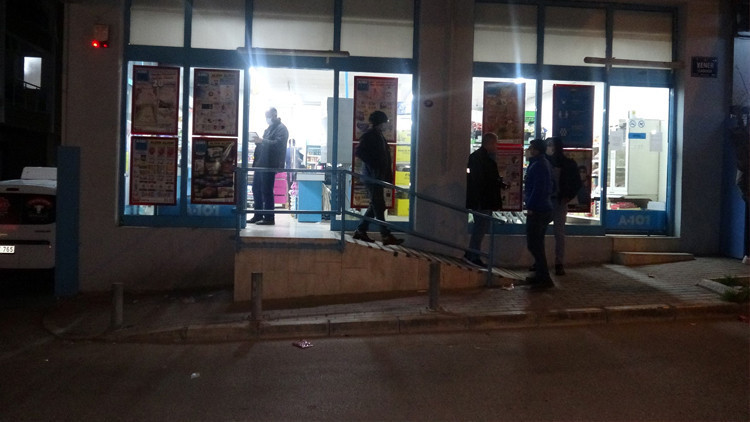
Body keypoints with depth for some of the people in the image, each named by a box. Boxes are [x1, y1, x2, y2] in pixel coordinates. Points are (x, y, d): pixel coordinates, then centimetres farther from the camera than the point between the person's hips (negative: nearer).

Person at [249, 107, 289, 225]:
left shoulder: (281, 129, -7)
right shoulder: (269, 128, 22)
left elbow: (277, 144, -20)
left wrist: (262, 141, -25)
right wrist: (258, 141, 6)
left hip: (269, 165, -9)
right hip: (260, 163, 9)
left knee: (266, 191, -6)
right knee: (256, 189, 10)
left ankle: (269, 218, 1)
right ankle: (258, 215, 18)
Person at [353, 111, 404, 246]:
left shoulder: (379, 135, 17)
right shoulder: (369, 136, -10)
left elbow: (385, 156, 18)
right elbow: (359, 152, -20)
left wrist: (388, 176, 12)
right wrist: (372, 165, -18)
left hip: (379, 177, 9)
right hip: (372, 177, -9)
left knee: (376, 205, 13)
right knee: (379, 206, -7)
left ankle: (361, 231, 20)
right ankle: (386, 236, -6)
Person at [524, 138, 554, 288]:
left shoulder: (538, 165, -15)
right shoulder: (545, 163, 16)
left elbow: (538, 188, -23)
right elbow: (551, 186, 22)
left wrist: (530, 207, -20)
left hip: (537, 210, -11)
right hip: (545, 208, 11)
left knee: (533, 244, -10)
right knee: (537, 243, 17)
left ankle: (544, 278, -10)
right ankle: (540, 274, 23)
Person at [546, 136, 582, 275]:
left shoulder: (568, 163, -1)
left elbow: (577, 183, 3)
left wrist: (568, 197, -7)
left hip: (559, 202, -2)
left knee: (559, 233, 2)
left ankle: (559, 264, 5)